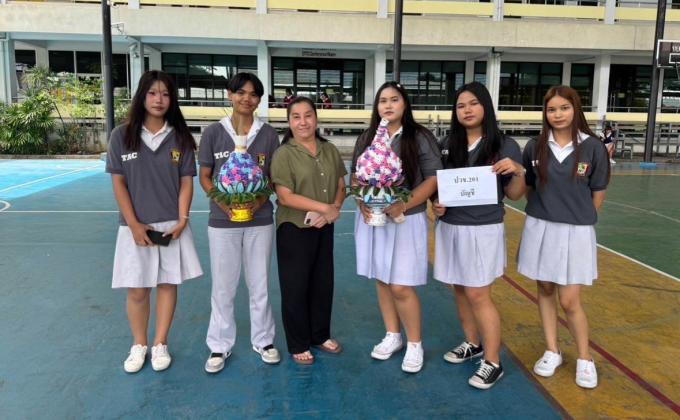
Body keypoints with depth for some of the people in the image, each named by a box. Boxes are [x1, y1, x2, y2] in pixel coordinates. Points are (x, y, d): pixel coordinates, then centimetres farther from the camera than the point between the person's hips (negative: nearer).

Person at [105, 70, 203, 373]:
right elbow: (118, 183, -2)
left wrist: (182, 220, -9)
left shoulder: (180, 137, 1)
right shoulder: (122, 135, -1)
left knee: (168, 284, 8)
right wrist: (134, 225, -8)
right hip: (135, 227, 0)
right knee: (137, 290, 7)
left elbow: (186, 182, 2)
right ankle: (138, 345, 26)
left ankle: (160, 344, 24)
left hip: (172, 226, 1)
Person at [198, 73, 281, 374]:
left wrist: (258, 202, -14)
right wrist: (224, 204, -15)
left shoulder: (268, 134, 2)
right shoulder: (213, 132, -1)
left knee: (260, 283, 11)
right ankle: (220, 345, 23)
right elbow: (205, 177, 2)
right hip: (222, 220, -1)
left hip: (260, 220, 1)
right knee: (223, 286, 7)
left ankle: (263, 340, 28)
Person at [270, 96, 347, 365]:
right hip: (294, 230, -5)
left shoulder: (330, 150, 5)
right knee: (295, 287, 5)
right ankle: (298, 344, 20)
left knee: (323, 283, 14)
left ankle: (321, 335, 33)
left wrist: (331, 211, -13)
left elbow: (341, 187, 7)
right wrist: (326, 207, -19)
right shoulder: (284, 154, -10)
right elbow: (285, 197, -17)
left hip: (324, 228, 5)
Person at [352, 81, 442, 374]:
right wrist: (361, 203, -8)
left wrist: (403, 205, -21)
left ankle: (415, 343, 16)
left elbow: (433, 179, -10)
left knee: (401, 287, -5)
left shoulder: (421, 138, -6)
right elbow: (355, 176, 11)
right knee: (382, 281, 13)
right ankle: (393, 336, 31)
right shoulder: (366, 139, 8)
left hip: (407, 220, -5)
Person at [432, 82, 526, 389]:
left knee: (478, 295, -3)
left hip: (483, 230, -5)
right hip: (450, 228, 5)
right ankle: (472, 343, 35)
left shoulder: (505, 146, -5)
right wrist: (436, 203, -4)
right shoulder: (448, 144, 6)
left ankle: (493, 363, 12)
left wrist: (517, 172, -21)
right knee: (459, 291, 14)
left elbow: (515, 195, -2)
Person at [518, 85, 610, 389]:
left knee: (569, 300, 0)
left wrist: (578, 218, 6)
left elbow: (598, 193, 1)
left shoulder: (593, 147, -7)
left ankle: (584, 359, 22)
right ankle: (552, 352, 28)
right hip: (539, 229, 3)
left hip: (576, 232, -3)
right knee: (545, 290, 12)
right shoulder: (535, 147, 0)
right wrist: (544, 212, 7)